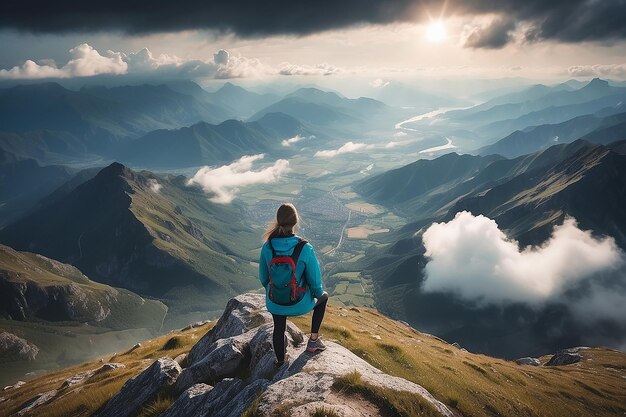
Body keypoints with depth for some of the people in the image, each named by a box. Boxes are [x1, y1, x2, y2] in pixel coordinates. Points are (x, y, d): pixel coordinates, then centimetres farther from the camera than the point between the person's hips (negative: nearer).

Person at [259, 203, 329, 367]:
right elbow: (315, 280, -14)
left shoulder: (267, 247, -14)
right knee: (324, 297, 30)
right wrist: (318, 293, 9)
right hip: (300, 304, -2)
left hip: (274, 303, 3)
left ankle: (280, 361, 54)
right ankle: (313, 339, 35)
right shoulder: (305, 249, -24)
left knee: (279, 329, 32)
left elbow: (263, 277, 1)